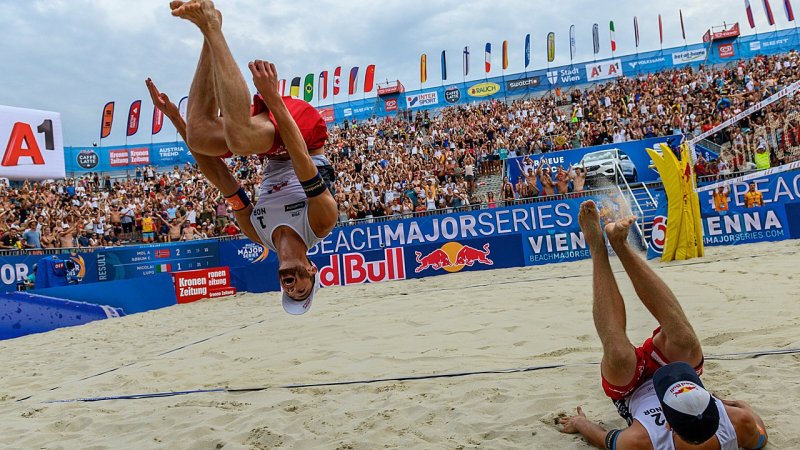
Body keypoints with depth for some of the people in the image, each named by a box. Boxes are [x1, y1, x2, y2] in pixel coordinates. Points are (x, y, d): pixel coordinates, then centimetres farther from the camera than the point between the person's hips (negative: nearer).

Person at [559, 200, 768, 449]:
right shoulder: (739, 425, -38)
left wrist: (581, 423, -2)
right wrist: (745, 408, 5)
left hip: (634, 393, -4)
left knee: (620, 356, -33)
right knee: (684, 342, -24)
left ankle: (597, 246, -20)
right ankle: (620, 244, -20)